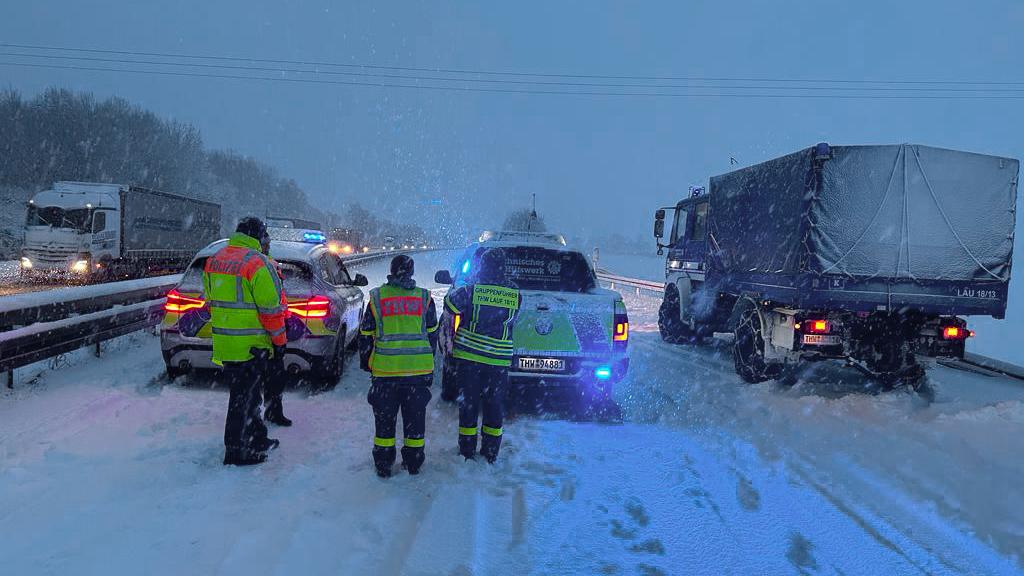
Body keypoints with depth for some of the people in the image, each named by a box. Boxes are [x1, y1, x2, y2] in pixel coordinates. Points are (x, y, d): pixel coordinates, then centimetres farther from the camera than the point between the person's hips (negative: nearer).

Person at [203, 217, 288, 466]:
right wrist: (279, 341, -6)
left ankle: (257, 439, 32)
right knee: (245, 398, 2)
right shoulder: (258, 263, -16)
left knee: (243, 394, 20)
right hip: (251, 344, -8)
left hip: (223, 341, 8)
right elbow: (271, 307, -16)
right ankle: (237, 452, 10)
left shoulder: (214, 260, 10)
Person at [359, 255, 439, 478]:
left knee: (384, 419, 11)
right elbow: (432, 334, 11)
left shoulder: (377, 297, 2)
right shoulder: (424, 297, 4)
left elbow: (365, 335, 6)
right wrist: (427, 364, 22)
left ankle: (383, 465, 18)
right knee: (415, 418, 13)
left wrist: (366, 363, 18)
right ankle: (413, 464, 22)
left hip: (385, 370, -1)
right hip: (419, 369, 1)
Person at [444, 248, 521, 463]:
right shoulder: (515, 295, -1)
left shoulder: (471, 290, -10)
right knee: (494, 405, 12)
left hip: (468, 356, -2)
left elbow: (449, 303, 2)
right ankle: (490, 454, 19)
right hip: (499, 360, 2)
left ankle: (467, 453, 15)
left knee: (468, 404, 9)